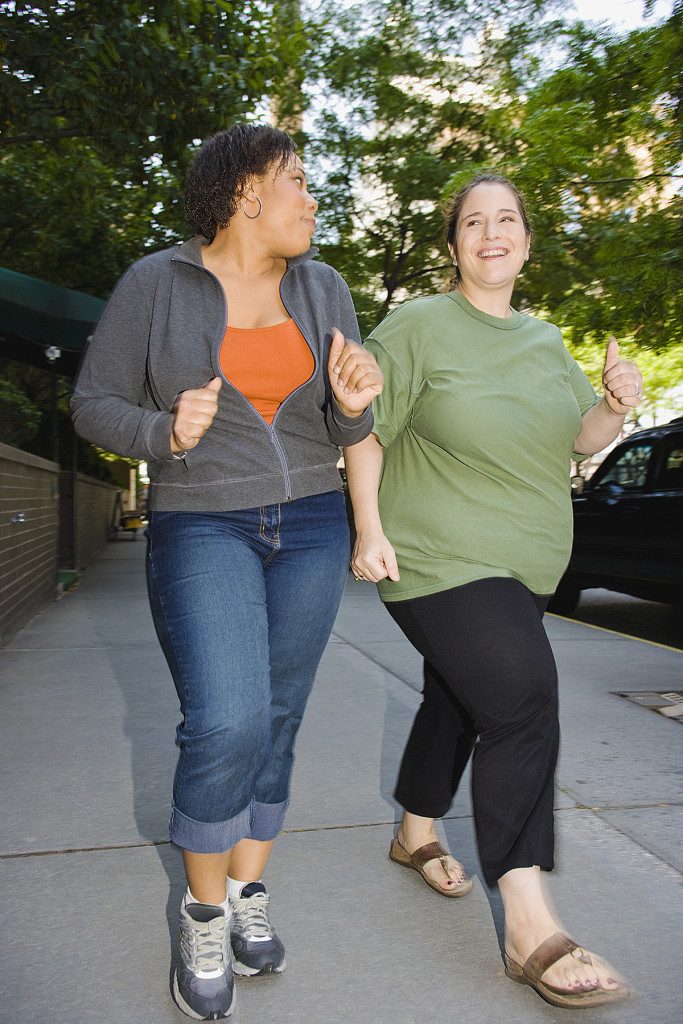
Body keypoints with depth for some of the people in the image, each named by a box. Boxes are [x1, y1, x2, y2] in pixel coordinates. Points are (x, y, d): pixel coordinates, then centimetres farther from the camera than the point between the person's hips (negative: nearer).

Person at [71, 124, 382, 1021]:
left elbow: (343, 432, 6)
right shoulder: (157, 284, -4)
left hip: (311, 527, 4)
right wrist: (165, 433, -21)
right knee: (227, 726, -17)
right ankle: (204, 914, 9)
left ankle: (248, 894, 27)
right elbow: (96, 405, -2)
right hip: (202, 530, -4)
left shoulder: (322, 289, 5)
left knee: (276, 724, 8)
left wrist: (354, 403, -17)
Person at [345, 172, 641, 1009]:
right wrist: (369, 528, -18)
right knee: (523, 702, -18)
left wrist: (617, 405, -7)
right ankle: (529, 929, -10)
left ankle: (416, 835, 40)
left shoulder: (544, 341, 13)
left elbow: (580, 437, 15)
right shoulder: (417, 326, -7)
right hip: (440, 562, -7)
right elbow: (365, 430, -9)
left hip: (521, 566, 7)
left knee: (458, 702, 18)